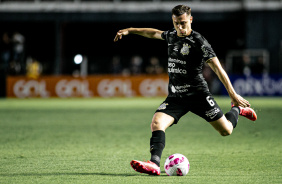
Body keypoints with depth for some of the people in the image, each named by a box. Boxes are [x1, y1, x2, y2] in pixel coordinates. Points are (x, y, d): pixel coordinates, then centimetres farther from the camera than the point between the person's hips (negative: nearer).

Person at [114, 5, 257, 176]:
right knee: (157, 123, -21)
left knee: (226, 131, 0)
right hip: (175, 96, 5)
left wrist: (233, 95, -20)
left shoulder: (199, 42, -13)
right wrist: (129, 31, 31)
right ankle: (154, 164, -33)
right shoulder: (171, 35, 7)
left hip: (198, 93, -5)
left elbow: (217, 68, -16)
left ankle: (237, 109, 33)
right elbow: (154, 33, 30)